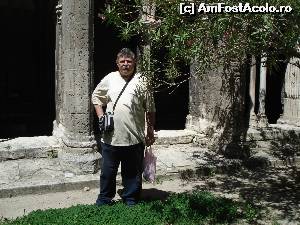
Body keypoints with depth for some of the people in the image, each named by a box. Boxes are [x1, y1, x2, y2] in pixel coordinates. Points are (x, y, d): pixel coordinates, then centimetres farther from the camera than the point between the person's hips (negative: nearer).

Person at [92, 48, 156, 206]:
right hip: (111, 137, 2)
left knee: (133, 173, 12)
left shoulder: (141, 82, -1)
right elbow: (96, 97, 16)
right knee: (108, 172, 13)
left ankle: (131, 201, 29)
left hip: (134, 138, -1)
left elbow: (150, 109, 2)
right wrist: (100, 116, 3)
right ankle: (104, 200, 31)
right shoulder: (110, 78, 5)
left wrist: (151, 131, 2)